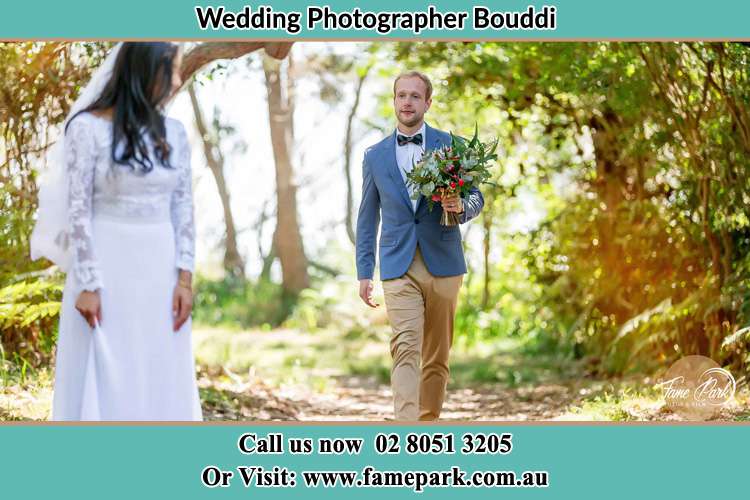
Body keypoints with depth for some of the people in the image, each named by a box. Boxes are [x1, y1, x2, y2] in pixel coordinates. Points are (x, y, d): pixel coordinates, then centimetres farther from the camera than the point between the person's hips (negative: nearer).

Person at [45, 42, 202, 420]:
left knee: (160, 379, 8)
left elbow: (183, 208, 7)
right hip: (107, 267, -5)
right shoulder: (87, 128, -9)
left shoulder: (173, 133, 6)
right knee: (104, 380, 1)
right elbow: (78, 212, -10)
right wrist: (88, 285, -14)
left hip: (160, 269, 5)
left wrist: (184, 277, 0)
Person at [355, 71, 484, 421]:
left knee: (436, 355, 7)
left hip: (443, 264, 1)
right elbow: (367, 218, 14)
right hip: (399, 268, -1)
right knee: (405, 348, -15)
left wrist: (460, 207, -18)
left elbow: (476, 197, 7)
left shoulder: (451, 146, 5)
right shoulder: (375, 156, 10)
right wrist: (364, 272, 10)